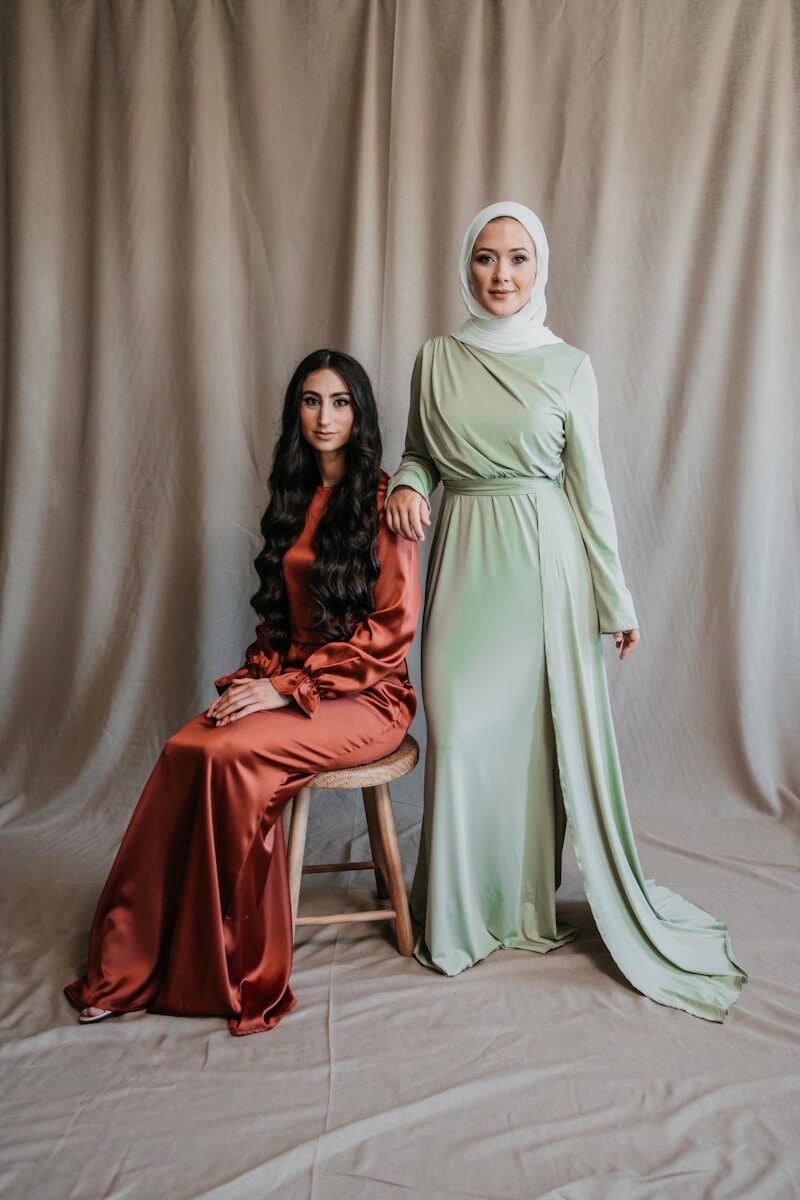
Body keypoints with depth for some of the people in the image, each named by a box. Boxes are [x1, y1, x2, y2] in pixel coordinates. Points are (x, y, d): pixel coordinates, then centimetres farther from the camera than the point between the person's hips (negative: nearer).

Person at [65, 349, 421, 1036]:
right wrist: (255, 678, 0)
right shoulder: (295, 497, 15)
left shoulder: (385, 500, -6)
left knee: (228, 754, -29)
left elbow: (393, 626, -12)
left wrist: (290, 687, -16)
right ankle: (130, 970, -16)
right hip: (290, 684, 6)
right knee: (188, 748, -22)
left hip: (367, 697, -5)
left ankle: (241, 976, -14)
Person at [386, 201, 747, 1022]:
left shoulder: (568, 366, 2)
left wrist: (616, 600, 2)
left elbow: (589, 486, 2)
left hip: (543, 561, -1)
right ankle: (460, 914, 19)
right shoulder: (435, 360, 7)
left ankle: (534, 903, 24)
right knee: (460, 732, 0)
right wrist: (406, 484, -8)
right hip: (463, 559, 1)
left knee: (546, 731, 3)